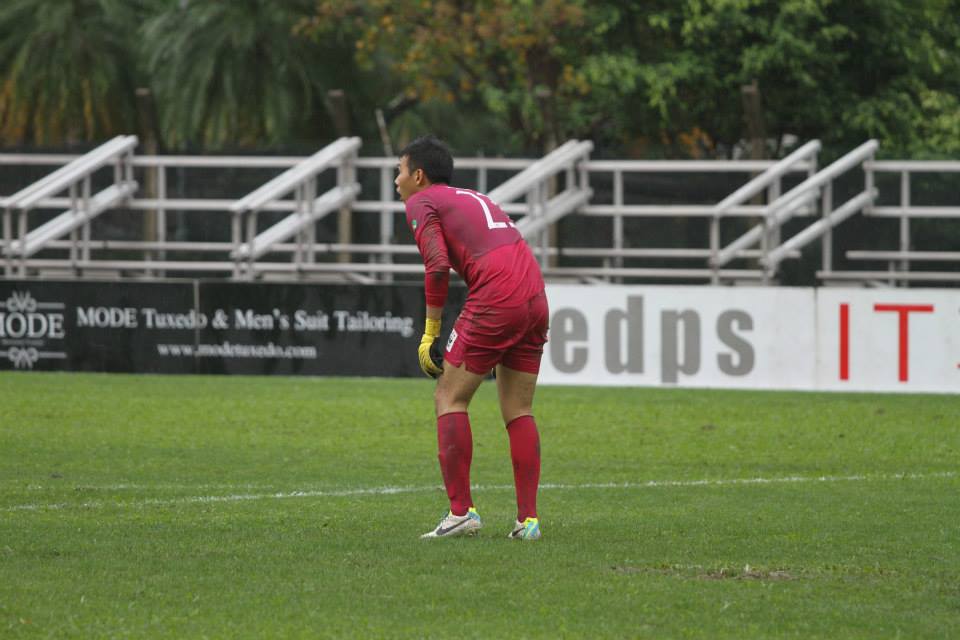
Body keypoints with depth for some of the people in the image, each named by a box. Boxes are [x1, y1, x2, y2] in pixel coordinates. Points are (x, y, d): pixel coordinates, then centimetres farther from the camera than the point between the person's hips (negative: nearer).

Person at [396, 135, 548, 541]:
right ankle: (528, 519, 8)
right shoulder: (474, 199, 30)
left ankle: (461, 511, -5)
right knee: (518, 411, 13)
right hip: (536, 298, 7)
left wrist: (430, 334, -2)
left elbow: (438, 266, -8)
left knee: (450, 398, 2)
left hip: (495, 301, -7)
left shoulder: (421, 203, 7)